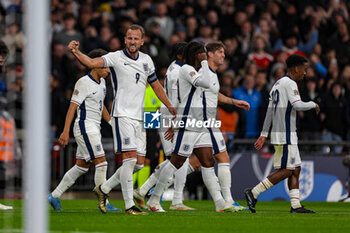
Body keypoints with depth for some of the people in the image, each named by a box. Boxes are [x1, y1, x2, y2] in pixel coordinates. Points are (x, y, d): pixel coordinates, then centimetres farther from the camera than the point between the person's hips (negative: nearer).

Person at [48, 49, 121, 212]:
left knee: (81, 166, 11)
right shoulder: (84, 83, -13)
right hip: (85, 126, -9)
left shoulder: (101, 82, 14)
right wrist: (66, 131, -22)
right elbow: (72, 107, -16)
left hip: (94, 128, 9)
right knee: (101, 163, -12)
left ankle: (55, 196, 18)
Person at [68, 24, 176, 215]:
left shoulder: (146, 60, 11)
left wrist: (170, 106, 27)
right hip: (122, 115, -6)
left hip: (139, 118, 6)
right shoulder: (116, 58, -6)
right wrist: (76, 52, -39)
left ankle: (104, 189, 21)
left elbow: (155, 85, 24)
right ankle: (129, 205, -11)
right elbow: (91, 63, -21)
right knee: (130, 158, -15)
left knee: (139, 164, 6)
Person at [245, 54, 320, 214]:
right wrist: (313, 104, -3)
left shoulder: (278, 84, 19)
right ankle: (253, 193, -10)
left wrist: (264, 134, 20)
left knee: (295, 169, 8)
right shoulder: (289, 84, -11)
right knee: (286, 171, -9)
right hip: (285, 135, -10)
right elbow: (297, 105, -23)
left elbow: (270, 110, 20)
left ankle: (296, 205, 5)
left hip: (288, 135, 10)